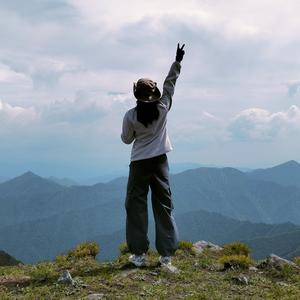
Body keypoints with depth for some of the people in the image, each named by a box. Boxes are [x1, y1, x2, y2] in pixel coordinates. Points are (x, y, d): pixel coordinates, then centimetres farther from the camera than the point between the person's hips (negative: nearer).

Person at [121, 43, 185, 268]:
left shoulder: (130, 116, -9)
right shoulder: (163, 108, -5)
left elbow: (126, 139, 4)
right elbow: (170, 83, 9)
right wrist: (178, 61, 17)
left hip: (139, 163, -2)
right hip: (160, 162, 2)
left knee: (136, 206, 7)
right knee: (164, 205, 7)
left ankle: (139, 253, 6)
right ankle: (166, 254, 7)